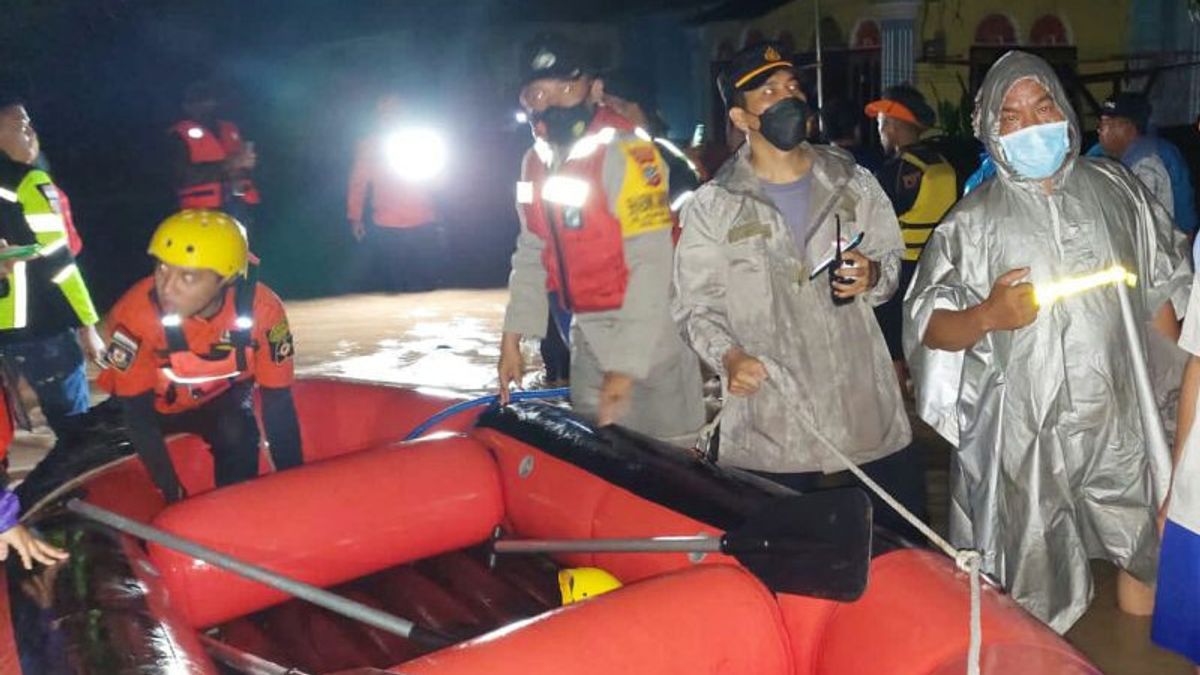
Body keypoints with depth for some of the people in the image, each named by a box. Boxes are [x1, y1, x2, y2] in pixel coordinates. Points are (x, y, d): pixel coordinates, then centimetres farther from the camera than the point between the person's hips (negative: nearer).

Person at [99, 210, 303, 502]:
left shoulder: (261, 310, -30)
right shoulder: (136, 312, -34)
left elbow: (278, 399, -21)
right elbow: (137, 414, -25)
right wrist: (173, 493, -26)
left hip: (223, 396, -1)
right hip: (157, 401, 2)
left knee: (238, 434, -27)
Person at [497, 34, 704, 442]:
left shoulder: (626, 152, -18)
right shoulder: (536, 161, 6)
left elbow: (652, 264, -23)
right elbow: (531, 254, 16)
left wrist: (627, 365, -26)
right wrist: (512, 337, 12)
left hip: (646, 328, -7)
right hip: (587, 332, 7)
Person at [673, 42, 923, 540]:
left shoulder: (853, 182, 9)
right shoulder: (713, 207, -1)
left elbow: (893, 257, 16)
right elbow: (697, 306, 0)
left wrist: (874, 276, -6)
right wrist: (728, 357, -18)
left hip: (868, 409, 3)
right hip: (770, 422, -3)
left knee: (907, 538, 10)